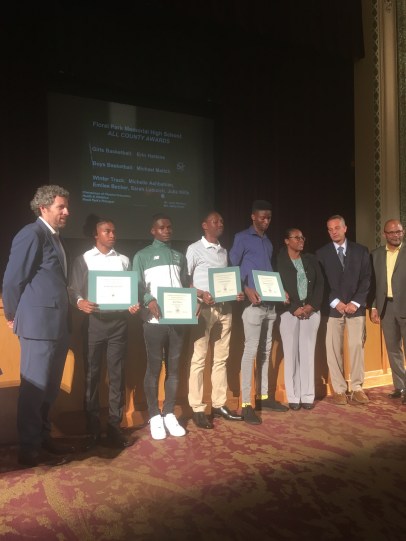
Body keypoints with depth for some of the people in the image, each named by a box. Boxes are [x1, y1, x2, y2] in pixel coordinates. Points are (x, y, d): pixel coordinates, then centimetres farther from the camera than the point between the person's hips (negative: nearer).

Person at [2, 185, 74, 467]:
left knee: (50, 388, 16)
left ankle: (44, 439, 29)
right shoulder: (32, 234, -12)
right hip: (39, 323, -9)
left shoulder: (54, 237, 17)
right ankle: (30, 449, 13)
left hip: (57, 323, 9)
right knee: (34, 388, 1)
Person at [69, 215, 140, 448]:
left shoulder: (124, 260, 15)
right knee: (93, 374, 4)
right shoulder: (84, 259, 7)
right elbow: (74, 289, -1)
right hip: (94, 321, -2)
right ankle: (93, 427, 15)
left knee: (117, 375, 3)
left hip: (119, 321, 2)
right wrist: (80, 302, -21)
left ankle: (115, 426, 11)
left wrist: (134, 305, -8)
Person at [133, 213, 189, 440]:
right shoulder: (142, 256, 6)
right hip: (155, 320, -4)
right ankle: (154, 416, 12)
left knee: (173, 368, 8)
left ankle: (169, 414, 19)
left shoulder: (180, 257, 19)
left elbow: (186, 286, 15)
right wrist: (149, 300, -21)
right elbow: (137, 287, -3)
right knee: (154, 368, 1)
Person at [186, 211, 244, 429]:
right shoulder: (195, 249, -2)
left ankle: (219, 404, 18)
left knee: (221, 358, 9)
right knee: (199, 359, -3)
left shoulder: (224, 251, 17)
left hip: (225, 308, 7)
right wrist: (201, 294, -22)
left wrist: (236, 294, 1)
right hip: (204, 308, -6)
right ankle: (197, 409, 3)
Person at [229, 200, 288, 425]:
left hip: (270, 303, 7)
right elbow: (232, 267, -6)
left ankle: (263, 396, 22)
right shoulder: (242, 238, -1)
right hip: (253, 302, -7)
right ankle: (246, 404, -4)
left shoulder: (268, 242, 20)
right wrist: (246, 290, -18)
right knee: (251, 350, -9)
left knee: (265, 350, 11)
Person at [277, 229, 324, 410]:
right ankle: (293, 397, 6)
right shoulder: (279, 261, 0)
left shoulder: (311, 259, 12)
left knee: (308, 353, 3)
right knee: (291, 354, -1)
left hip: (311, 311, 3)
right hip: (289, 312, -3)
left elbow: (320, 283, 8)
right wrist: (294, 309, -11)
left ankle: (307, 396, 10)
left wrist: (312, 306, -6)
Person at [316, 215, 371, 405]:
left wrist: (356, 302, -7)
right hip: (332, 308, -1)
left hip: (355, 306, 1)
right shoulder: (321, 253, 6)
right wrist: (335, 302, -9)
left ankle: (357, 388, 9)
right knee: (334, 349, -2)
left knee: (356, 346, -1)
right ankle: (339, 390, 6)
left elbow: (366, 279, 4)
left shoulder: (361, 250, 9)